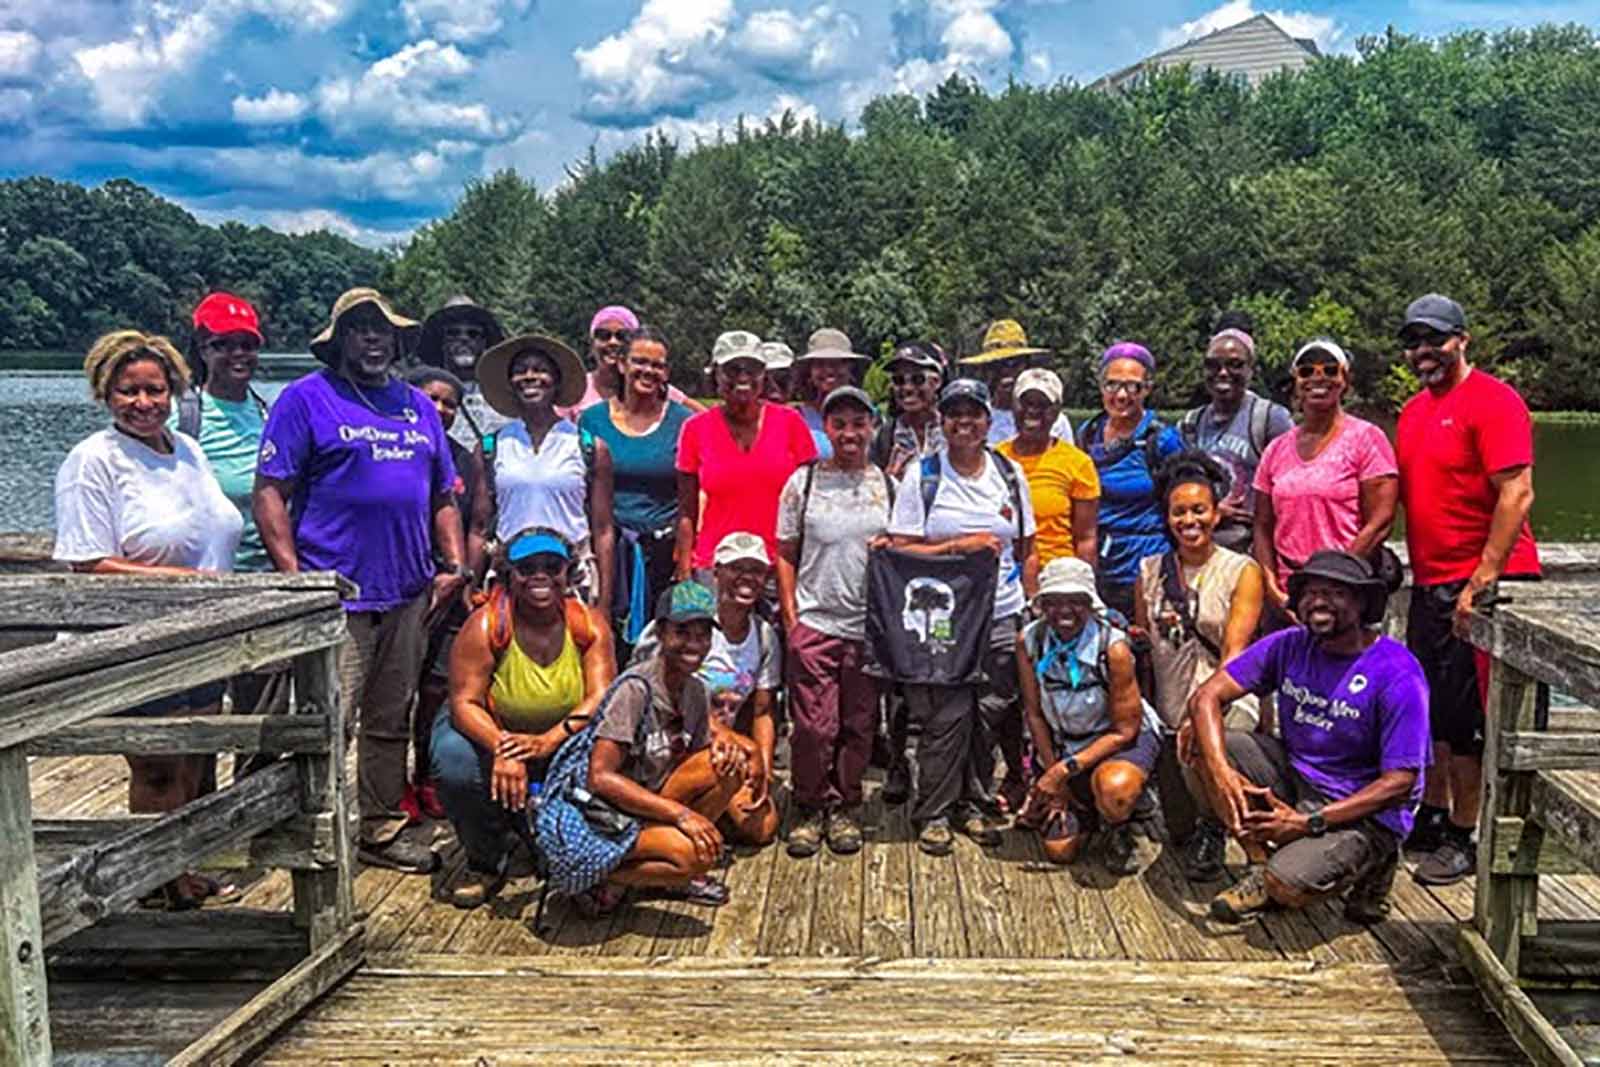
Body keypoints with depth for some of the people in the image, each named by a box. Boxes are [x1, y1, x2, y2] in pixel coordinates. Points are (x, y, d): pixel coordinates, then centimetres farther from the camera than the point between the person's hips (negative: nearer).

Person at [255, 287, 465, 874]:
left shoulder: (418, 405, 17)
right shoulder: (307, 399, -1)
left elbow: (442, 496, 20)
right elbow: (269, 493, -7)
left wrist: (454, 565, 7)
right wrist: (295, 577, -15)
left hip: (408, 594, 6)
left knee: (391, 721, 15)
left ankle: (382, 830, 28)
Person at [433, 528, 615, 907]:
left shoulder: (589, 623, -12)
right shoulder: (485, 625, -19)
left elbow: (601, 698, -19)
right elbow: (465, 703, -22)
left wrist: (548, 741, -37)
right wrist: (501, 748, -42)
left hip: (564, 740, 2)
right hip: (488, 732, -2)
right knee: (455, 763, -33)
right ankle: (485, 862, -2)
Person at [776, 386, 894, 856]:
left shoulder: (886, 484, 9)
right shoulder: (804, 481, 4)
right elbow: (785, 556, 5)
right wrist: (790, 617, -2)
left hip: (869, 625, 2)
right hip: (814, 622, -2)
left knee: (859, 723, 7)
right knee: (814, 724, -3)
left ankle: (845, 808, 22)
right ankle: (810, 809, 15)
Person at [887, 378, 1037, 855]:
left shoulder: (1010, 474, 10)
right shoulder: (921, 475, 0)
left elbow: (1026, 551, 15)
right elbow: (901, 550, -6)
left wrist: (1031, 612, 9)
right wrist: (961, 545, -14)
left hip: (1002, 618, 3)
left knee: (992, 712, 4)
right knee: (947, 716, -5)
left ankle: (973, 803, 22)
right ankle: (933, 814, 10)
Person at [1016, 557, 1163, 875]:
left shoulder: (1113, 648, -26)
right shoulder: (1028, 641, -16)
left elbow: (1124, 730, -20)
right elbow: (1034, 714, -4)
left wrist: (1067, 769, -26)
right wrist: (1052, 776, -6)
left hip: (1122, 738, -4)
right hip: (1066, 743, 4)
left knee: (1113, 790, -39)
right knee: (1059, 850, -3)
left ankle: (1124, 830, -1)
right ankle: (1089, 807, 31)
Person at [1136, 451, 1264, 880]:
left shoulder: (1242, 571, -6)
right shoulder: (1150, 571, 6)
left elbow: (1234, 652, -14)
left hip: (1226, 702, -4)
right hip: (1169, 709, 4)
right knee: (1176, 825, 5)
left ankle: (1213, 827, -6)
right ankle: (1195, 829, 41)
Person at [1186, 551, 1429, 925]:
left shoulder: (1397, 674, -18)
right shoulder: (1289, 645, -2)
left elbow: (1400, 783, -19)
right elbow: (1207, 696, -7)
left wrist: (1309, 822, -24)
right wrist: (1220, 771, -26)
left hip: (1364, 812, -5)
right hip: (1294, 780, 6)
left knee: (1289, 885, -30)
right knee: (1197, 743, -13)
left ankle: (1370, 865, 5)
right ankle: (1262, 866, -2)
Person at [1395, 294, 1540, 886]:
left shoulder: (1492, 400, -11)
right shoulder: (1414, 410, 14)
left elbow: (1516, 495, -19)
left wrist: (1481, 580, -22)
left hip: (1481, 584, -8)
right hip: (1430, 585, 8)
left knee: (1464, 719, -2)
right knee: (1428, 709, 15)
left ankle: (1463, 838, 11)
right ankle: (1432, 819, 29)